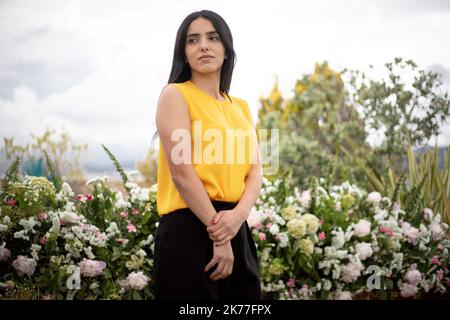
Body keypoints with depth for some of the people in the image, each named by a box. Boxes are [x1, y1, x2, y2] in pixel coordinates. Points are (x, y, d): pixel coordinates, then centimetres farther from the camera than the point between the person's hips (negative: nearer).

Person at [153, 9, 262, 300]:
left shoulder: (241, 107, 15)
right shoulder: (176, 95, -3)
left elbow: (255, 171, 7)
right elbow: (182, 172, -12)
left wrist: (238, 214, -13)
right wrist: (217, 234, -14)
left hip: (236, 228, 6)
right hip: (189, 227, -6)